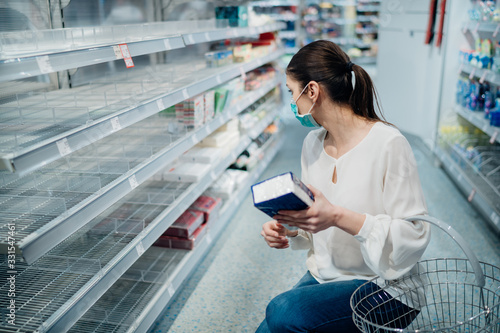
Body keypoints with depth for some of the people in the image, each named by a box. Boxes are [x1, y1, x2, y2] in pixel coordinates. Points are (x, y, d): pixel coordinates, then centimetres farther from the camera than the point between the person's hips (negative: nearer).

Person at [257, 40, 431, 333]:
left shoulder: (389, 144, -19)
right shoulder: (312, 144, 3)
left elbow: (415, 235, -22)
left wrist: (338, 217, -32)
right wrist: (289, 231, -9)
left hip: (385, 287, -6)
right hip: (324, 276, 6)